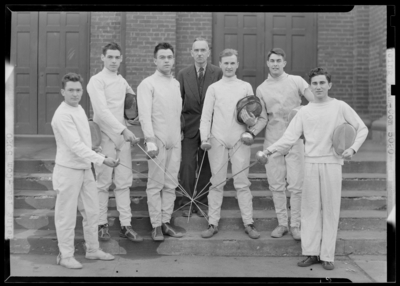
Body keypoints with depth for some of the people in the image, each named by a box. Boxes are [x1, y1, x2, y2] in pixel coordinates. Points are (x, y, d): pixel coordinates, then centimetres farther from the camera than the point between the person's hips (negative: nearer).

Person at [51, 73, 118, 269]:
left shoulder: (79, 109, 9)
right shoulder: (62, 115, -18)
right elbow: (76, 145, -25)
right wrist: (102, 160, -30)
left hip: (85, 169, 8)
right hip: (68, 170, -8)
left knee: (91, 211, 14)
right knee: (67, 215, 3)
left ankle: (93, 249, 28)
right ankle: (65, 255, 17)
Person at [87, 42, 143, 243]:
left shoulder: (122, 81, 14)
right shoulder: (97, 81, -6)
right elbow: (102, 111, -17)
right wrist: (124, 130, -24)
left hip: (123, 136, 6)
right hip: (105, 136, -5)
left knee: (124, 182, 5)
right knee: (103, 183, 1)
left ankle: (125, 226, 10)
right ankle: (102, 225, 14)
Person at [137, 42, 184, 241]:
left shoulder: (176, 84, 15)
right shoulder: (148, 84, -4)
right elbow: (144, 114, -12)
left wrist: (179, 134, 9)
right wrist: (150, 139, -20)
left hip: (175, 141, 6)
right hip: (157, 141, -6)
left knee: (171, 184, 8)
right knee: (155, 185, -1)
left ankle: (166, 222, 17)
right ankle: (156, 225, 7)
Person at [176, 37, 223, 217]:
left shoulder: (217, 73, 0)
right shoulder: (183, 74, 4)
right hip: (189, 126, 1)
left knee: (206, 166, 7)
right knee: (187, 165, 0)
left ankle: (202, 201, 21)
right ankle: (187, 202, 14)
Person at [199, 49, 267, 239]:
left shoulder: (246, 87, 11)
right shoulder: (213, 88, 9)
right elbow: (206, 116, 6)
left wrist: (252, 132, -6)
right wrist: (204, 138, -6)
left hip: (240, 140, 0)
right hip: (217, 140, 0)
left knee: (242, 183, 2)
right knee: (217, 183, 4)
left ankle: (248, 223, 8)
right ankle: (213, 223, 11)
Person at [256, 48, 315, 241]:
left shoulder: (296, 81, 3)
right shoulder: (261, 89, 9)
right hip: (272, 140, 2)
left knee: (296, 185, -3)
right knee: (276, 185, 6)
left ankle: (295, 225, 9)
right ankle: (282, 223, 18)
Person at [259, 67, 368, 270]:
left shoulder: (340, 107, 3)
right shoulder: (304, 111, 7)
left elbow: (362, 129, 8)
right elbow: (290, 137, -1)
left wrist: (353, 148, -7)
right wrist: (271, 149, -15)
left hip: (332, 164, -2)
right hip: (311, 163, 2)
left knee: (330, 209, 2)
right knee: (310, 208, 4)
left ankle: (327, 255, 10)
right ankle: (311, 253, 14)